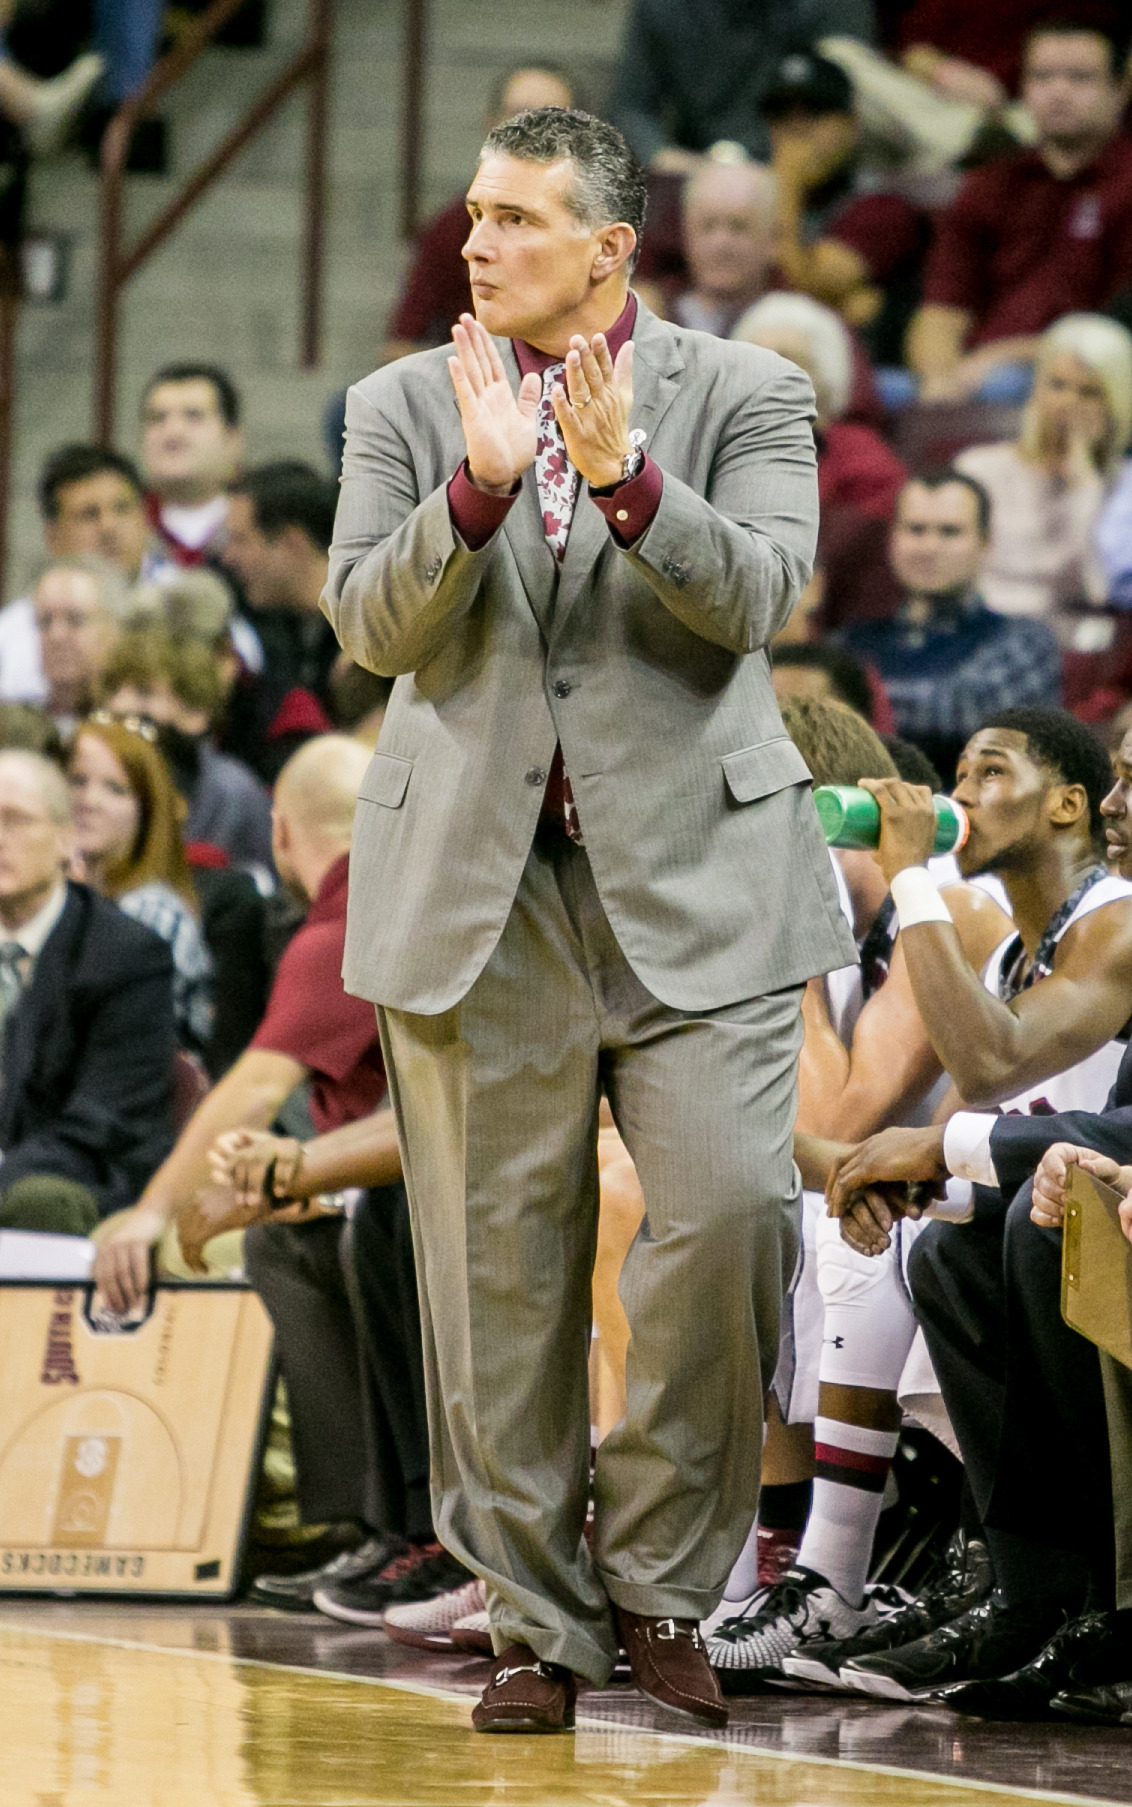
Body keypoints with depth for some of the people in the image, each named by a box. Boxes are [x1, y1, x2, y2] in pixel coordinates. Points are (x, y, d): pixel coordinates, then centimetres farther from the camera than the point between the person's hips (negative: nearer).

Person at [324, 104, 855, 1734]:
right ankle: (539, 1619, 11)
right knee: (501, 1265, 3)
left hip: (693, 877, -2)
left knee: (730, 1215, -13)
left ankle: (658, 1583, 3)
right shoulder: (403, 408, 10)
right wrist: (478, 485, -18)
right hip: (477, 886, 2)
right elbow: (371, 624, -2)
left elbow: (757, 594, -9)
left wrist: (627, 482, -25)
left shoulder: (742, 395, 5)